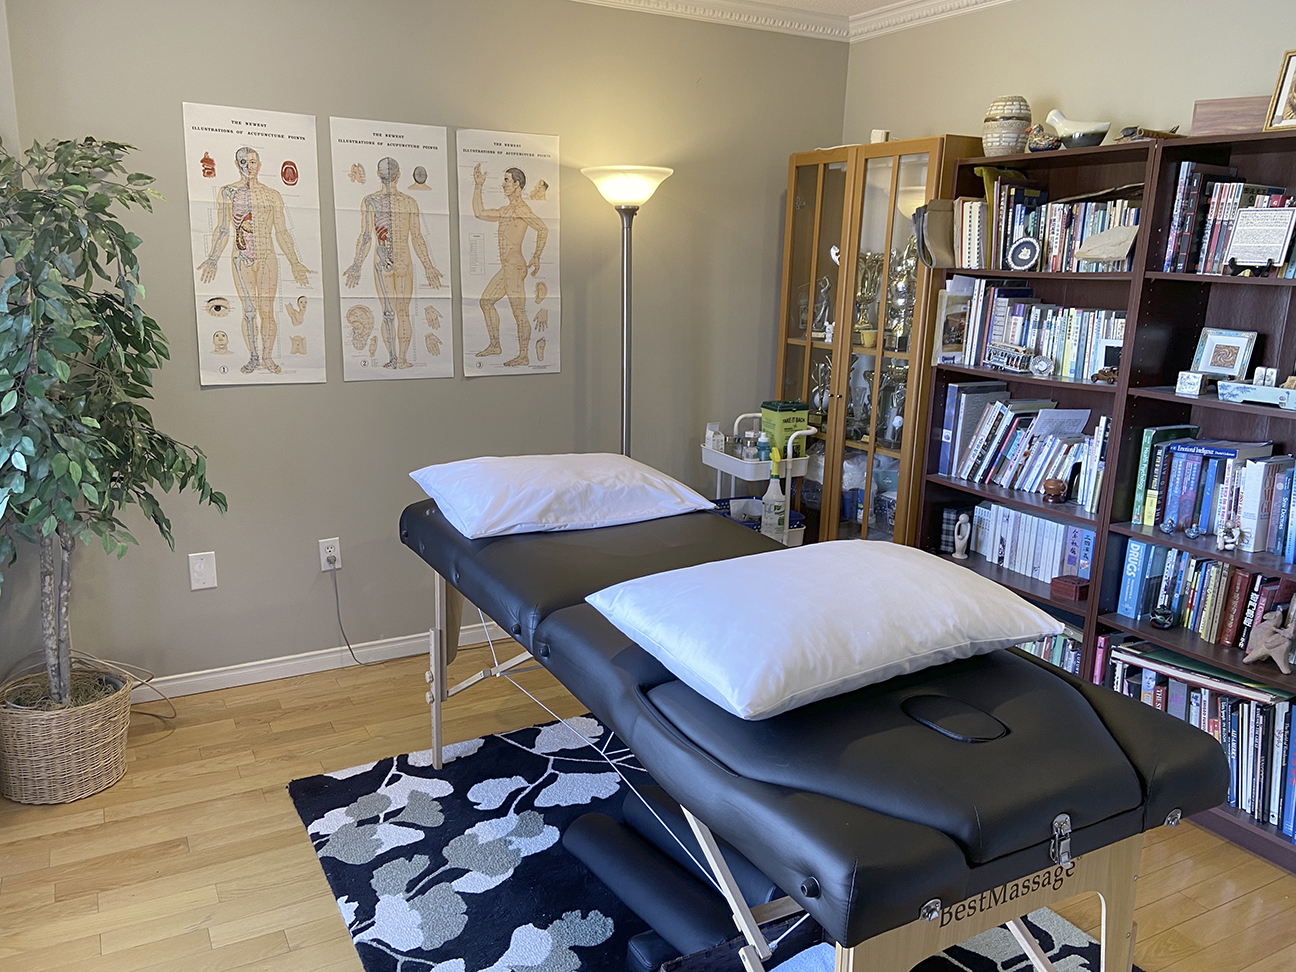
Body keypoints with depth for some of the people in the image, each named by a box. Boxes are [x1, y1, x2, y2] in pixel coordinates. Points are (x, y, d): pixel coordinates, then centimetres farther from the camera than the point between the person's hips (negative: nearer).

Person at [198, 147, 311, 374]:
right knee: (249, 310, -2)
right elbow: (223, 229, 8)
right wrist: (212, 260, 3)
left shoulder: (272, 196, 10)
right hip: (242, 258, 0)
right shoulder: (228, 192, 8)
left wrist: (294, 262, 7)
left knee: (266, 310, -4)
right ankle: (253, 357, 6)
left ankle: (267, 357, 7)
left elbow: (282, 232, 12)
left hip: (267, 258, 0)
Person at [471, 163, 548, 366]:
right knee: (486, 301, 17)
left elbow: (543, 229, -20)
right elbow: (479, 213, 28)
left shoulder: (520, 208, -10)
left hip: (515, 266, -11)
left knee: (518, 312, -8)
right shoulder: (506, 210, 20)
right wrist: (478, 186, 26)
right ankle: (495, 345, 24)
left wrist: (536, 257, -18)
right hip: (506, 267, 11)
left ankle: (524, 356, -5)